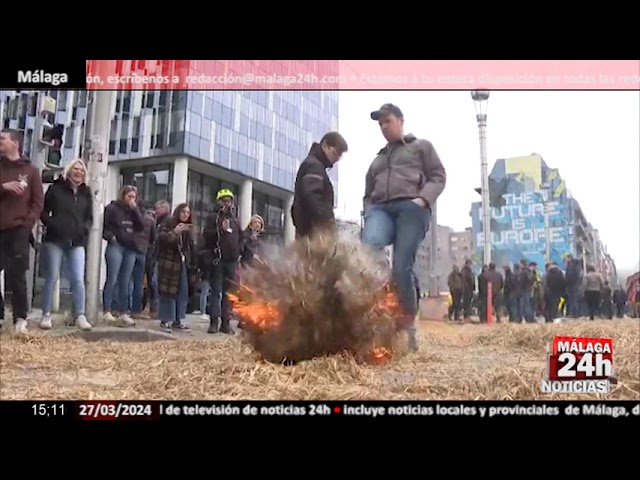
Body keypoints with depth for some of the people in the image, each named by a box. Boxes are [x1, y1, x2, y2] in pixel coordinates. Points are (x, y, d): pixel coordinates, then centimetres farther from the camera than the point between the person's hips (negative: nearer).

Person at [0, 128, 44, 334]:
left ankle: (20, 318, 1)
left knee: (17, 277, -5)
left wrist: (28, 222, -8)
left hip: (18, 231, -3)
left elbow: (38, 202, 3)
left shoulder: (30, 171, 6)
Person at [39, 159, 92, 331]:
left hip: (77, 242, 2)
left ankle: (80, 316, -5)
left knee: (78, 279, -5)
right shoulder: (56, 188, 3)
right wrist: (51, 224, -11)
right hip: (55, 239, -2)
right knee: (51, 278, 2)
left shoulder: (86, 193, 13)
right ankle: (46, 315, 10)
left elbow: (89, 217, 17)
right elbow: (43, 211, 4)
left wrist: (84, 229, -2)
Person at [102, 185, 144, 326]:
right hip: (115, 246, -5)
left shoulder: (133, 211, 16)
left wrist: (135, 210, -1)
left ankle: (123, 313, 9)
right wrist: (110, 237, -16)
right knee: (112, 279, -9)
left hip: (130, 248, 5)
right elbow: (104, 226, -2)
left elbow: (141, 227, 4)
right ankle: (106, 311, -5)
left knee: (125, 282, 6)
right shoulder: (112, 208, 2)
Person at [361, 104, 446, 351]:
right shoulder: (377, 159, 35)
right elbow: (368, 193, 34)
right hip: (380, 209, 4)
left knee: (401, 267, -18)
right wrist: (368, 211, 11)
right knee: (369, 247, -32)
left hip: (411, 208, -3)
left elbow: (438, 177, 10)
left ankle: (408, 326, -3)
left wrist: (423, 199, -9)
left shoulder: (421, 146, 21)